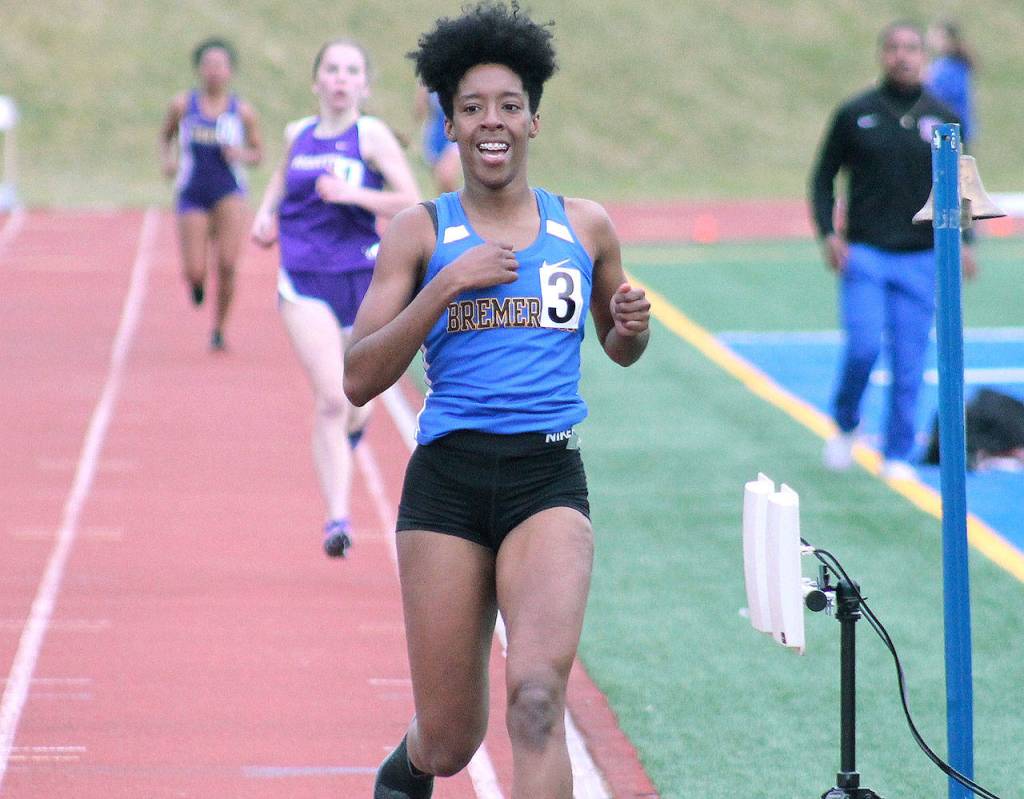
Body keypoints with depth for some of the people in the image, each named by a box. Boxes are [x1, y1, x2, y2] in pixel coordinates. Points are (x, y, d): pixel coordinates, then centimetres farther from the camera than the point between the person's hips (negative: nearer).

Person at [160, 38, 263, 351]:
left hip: (229, 192, -1)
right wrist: (167, 159, -3)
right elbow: (165, 136, 16)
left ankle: (219, 329, 5)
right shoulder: (182, 106, -1)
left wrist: (242, 155, -13)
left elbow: (257, 154, 9)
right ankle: (197, 281, 35)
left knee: (227, 265, -15)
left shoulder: (242, 111, -1)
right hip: (192, 195, 1)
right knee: (194, 272, -5)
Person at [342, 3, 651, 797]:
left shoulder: (585, 226, 9)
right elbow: (359, 379, -3)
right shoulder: (421, 232, 4)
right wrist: (447, 284, -12)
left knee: (537, 694, -23)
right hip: (447, 478, 0)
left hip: (549, 479, 0)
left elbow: (617, 349, 25)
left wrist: (632, 328, 1)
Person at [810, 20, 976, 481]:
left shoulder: (942, 120, 7)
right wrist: (827, 233, -7)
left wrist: (961, 240, -4)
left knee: (909, 364, 1)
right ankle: (845, 425, 13)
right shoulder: (855, 115, 2)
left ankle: (898, 456, 12)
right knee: (863, 347, -14)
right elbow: (823, 178, 8)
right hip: (864, 253, -2)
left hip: (920, 258, 2)